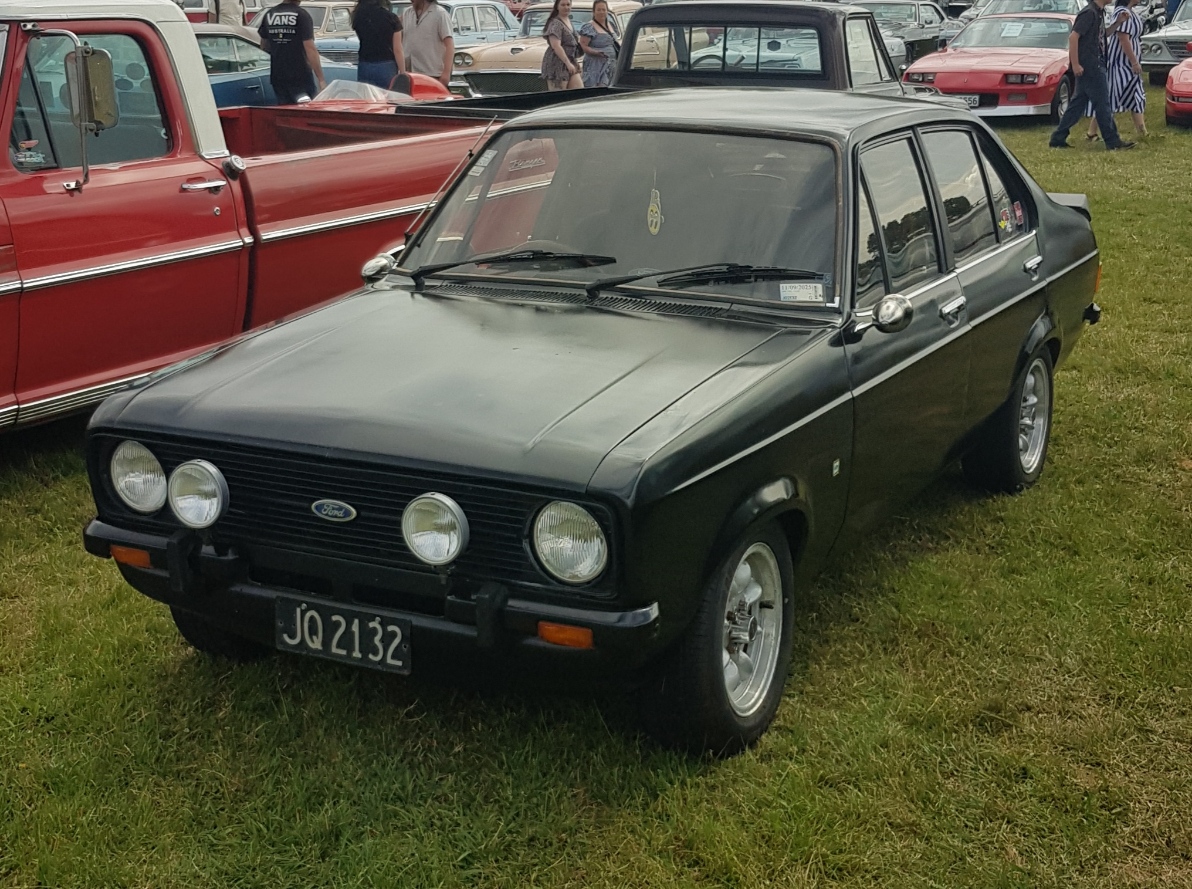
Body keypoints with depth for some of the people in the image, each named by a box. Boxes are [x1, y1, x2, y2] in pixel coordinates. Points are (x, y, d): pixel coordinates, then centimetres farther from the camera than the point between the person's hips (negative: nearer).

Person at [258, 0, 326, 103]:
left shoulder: (269, 15, 6)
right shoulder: (301, 15, -11)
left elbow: (264, 46, 17)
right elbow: (310, 49, -17)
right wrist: (321, 80, -16)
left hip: (277, 78, 5)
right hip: (300, 78, -5)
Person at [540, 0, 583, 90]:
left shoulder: (568, 21, 16)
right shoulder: (555, 23, -12)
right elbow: (556, 46, -22)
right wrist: (568, 63, -24)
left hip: (570, 63, 9)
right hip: (557, 65, -9)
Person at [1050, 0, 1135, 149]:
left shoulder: (1099, 13, 13)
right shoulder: (1089, 13, -16)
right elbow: (1073, 37, -22)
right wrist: (1075, 64, -22)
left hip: (1095, 66, 10)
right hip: (1089, 67, -10)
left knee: (1077, 104, 10)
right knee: (1102, 104, -3)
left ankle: (1058, 138, 13)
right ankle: (1113, 141, 4)